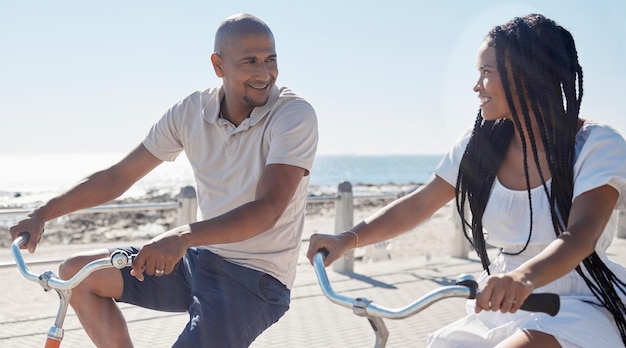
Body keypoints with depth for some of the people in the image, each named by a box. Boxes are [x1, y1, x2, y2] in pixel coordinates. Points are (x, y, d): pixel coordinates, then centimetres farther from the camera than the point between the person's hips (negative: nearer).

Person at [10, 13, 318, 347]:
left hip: (255, 278, -6)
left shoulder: (295, 115, -18)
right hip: (200, 258, 6)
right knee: (77, 272, 3)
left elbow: (267, 210, -29)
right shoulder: (191, 112, -1)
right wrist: (42, 214, 1)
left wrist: (184, 236, -43)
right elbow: (118, 176, 6)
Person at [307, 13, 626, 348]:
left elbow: (581, 235, -29)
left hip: (579, 307, -5)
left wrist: (524, 277, -49)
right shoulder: (481, 144, 1)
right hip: (505, 306, 5)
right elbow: (417, 205, 3)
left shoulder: (597, 145, -13)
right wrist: (349, 239, -12)